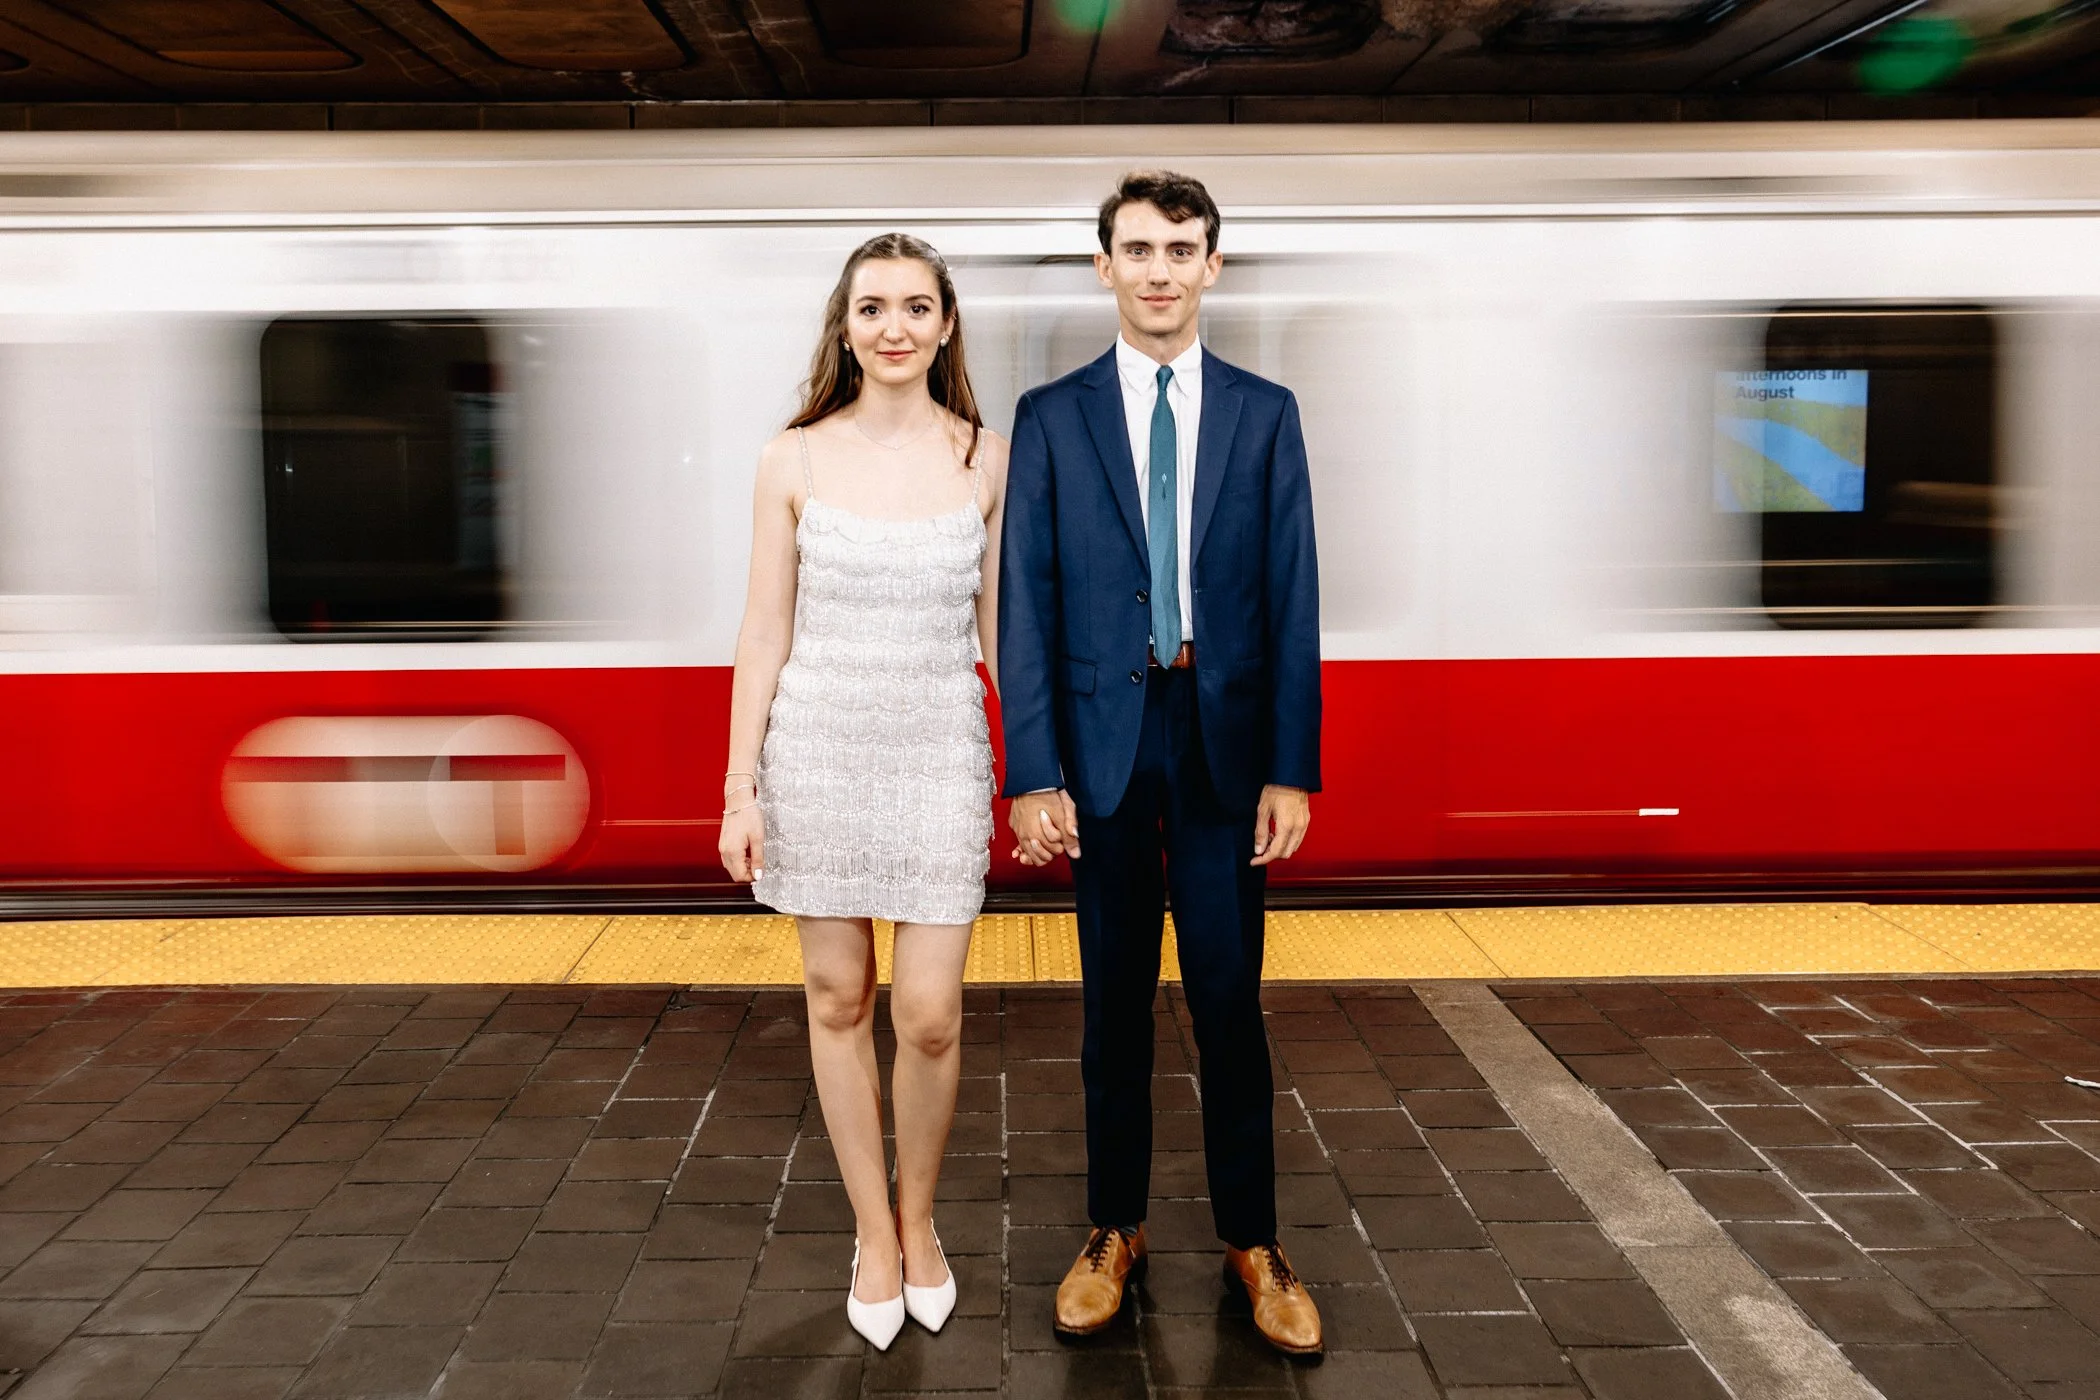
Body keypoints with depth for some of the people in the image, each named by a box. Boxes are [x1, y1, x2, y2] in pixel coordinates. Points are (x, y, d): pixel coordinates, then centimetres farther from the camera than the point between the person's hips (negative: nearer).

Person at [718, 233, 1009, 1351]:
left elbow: (1002, 628, 4)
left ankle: (918, 1219, 24)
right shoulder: (795, 460, -1)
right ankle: (874, 1234, 27)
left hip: (941, 753, 0)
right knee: (838, 1000, 9)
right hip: (818, 745, 1)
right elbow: (765, 631, 1)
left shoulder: (986, 460, 0)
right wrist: (740, 789, -2)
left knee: (930, 1015, -3)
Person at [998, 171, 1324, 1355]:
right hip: (1101, 738, 0)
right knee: (1115, 1001, 10)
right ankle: (1116, 1232, 25)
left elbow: (1292, 599, 2)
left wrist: (1293, 768, -4)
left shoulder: (1265, 413, 4)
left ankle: (1253, 1242, 20)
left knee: (1231, 1001, 5)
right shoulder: (1051, 416, 3)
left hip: (1224, 737, 0)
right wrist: (1032, 772, -7)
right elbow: (1027, 604, 0)